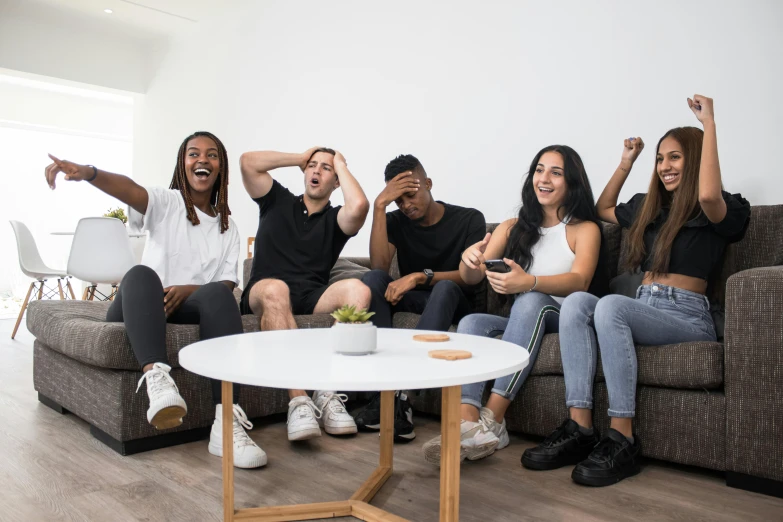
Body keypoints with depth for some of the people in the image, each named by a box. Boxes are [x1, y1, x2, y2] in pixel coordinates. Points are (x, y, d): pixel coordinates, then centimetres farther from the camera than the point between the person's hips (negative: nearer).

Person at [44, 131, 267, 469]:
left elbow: (227, 284, 6)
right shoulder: (166, 203, 8)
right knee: (141, 274, -34)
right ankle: (156, 377, -56)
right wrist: (89, 173, -39)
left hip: (190, 308, 1)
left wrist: (187, 290, -15)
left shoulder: (228, 227, 16)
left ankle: (226, 422, -45)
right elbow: (130, 189, -16)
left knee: (217, 293, -32)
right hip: (140, 308, -1)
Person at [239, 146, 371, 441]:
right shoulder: (277, 201, 19)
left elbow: (359, 206, -10)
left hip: (312, 298, 1)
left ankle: (328, 394, -31)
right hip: (263, 295, -1)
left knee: (357, 289, -29)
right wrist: (299, 158, 15)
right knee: (275, 289, -38)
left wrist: (341, 165, 9)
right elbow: (248, 162, 4)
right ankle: (298, 401, -42)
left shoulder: (336, 219, 15)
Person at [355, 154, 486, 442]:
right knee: (372, 279, -27)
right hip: (412, 300, 3)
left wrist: (421, 276, -29)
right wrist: (380, 205, -17)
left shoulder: (469, 219, -3)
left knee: (445, 287, -37)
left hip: (453, 303, -2)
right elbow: (379, 266, -13)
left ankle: (396, 392, -42)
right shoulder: (396, 221, 4)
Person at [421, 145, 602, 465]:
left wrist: (528, 282, -39)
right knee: (471, 322, -26)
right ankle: (468, 425, -44)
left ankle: (492, 420, -37)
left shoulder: (585, 229, 3)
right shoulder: (513, 228, 14)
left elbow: (579, 281, -18)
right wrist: (469, 260, -23)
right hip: (520, 323, 4)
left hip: (561, 321, -3)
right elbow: (471, 278, 4)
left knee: (532, 300, -34)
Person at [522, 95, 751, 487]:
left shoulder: (719, 211, 2)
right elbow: (603, 209, 37)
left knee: (610, 305, -35)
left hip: (687, 316, -6)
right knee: (576, 301, -25)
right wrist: (626, 163, 29)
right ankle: (579, 429, -32)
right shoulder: (650, 208, 23)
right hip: (643, 307, 6)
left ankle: (622, 441, -31)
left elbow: (708, 193, -23)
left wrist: (709, 123, -15)